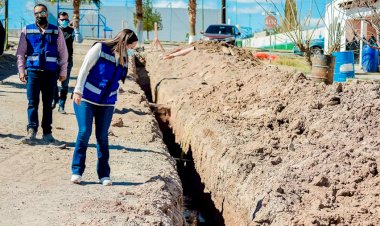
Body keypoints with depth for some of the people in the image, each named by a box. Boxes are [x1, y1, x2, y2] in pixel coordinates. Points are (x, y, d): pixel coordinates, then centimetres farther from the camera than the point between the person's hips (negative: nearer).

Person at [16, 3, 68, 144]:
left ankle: (47, 132, 11)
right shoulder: (27, 30, 7)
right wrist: (21, 70, 0)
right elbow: (20, 52, 8)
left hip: (50, 73, 1)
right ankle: (31, 131, -7)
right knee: (32, 102, -6)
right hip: (33, 71, 0)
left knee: (48, 104, 6)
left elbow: (63, 53, 10)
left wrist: (63, 71, 6)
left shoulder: (56, 31, 8)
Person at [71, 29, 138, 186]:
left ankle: (104, 174, 10)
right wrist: (78, 91, -14)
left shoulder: (124, 59, 9)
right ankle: (76, 171, 3)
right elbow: (84, 69, -10)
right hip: (86, 99, -4)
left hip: (107, 103, 5)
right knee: (84, 132, -8)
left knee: (102, 137, 3)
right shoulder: (100, 48, -8)